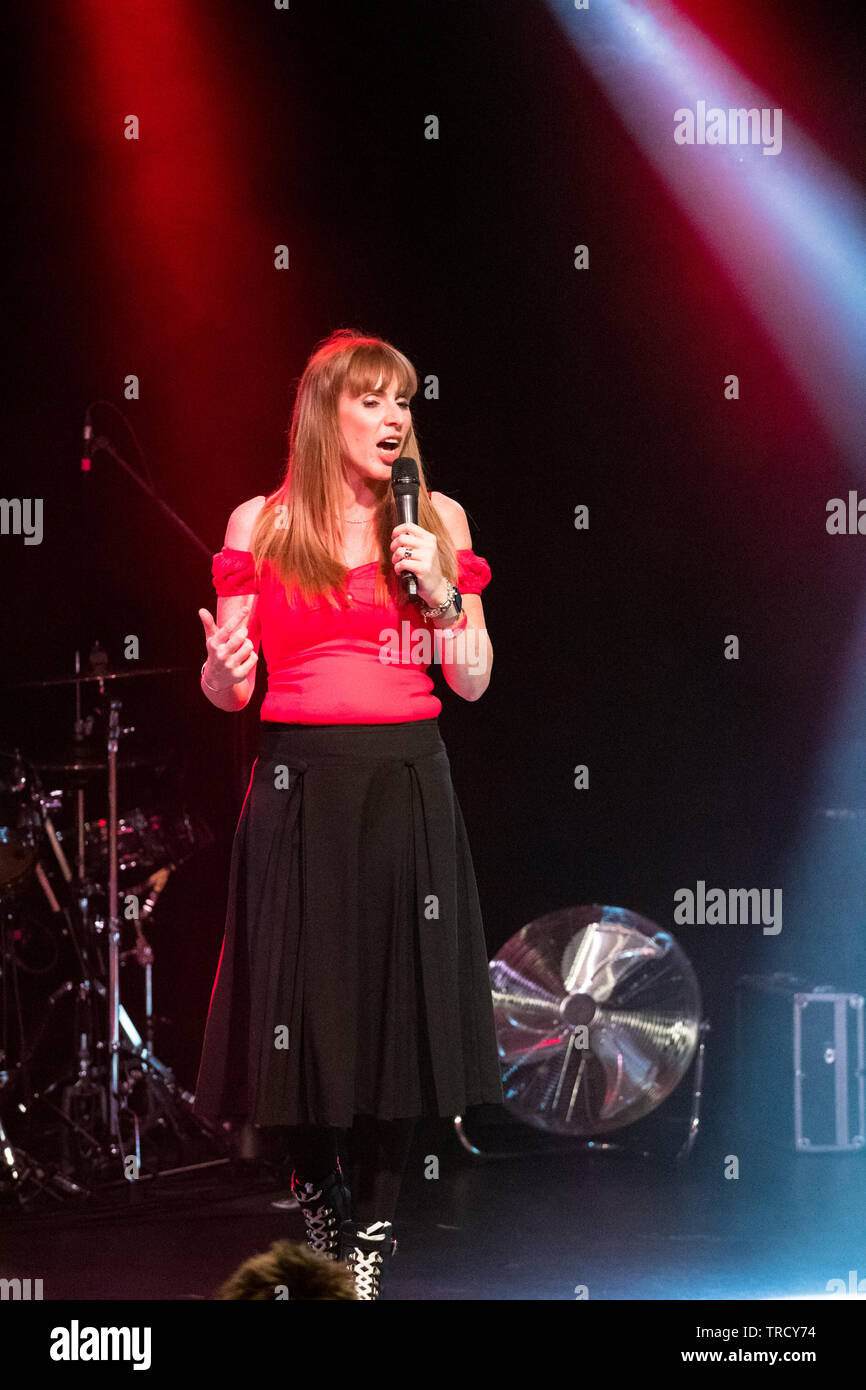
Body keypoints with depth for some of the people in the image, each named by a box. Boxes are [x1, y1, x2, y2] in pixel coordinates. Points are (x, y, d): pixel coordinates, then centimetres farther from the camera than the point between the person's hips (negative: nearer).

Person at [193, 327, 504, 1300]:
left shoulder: (438, 520, 7)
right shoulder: (261, 526, 4)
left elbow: (473, 682, 6)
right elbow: (229, 693, 4)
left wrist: (439, 591, -9)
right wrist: (224, 666, -19)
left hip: (407, 783, 1)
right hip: (300, 784, -1)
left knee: (397, 995, -2)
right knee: (303, 997, 2)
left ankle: (372, 1233, 10)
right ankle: (316, 1190, 26)